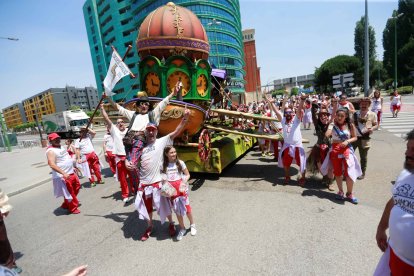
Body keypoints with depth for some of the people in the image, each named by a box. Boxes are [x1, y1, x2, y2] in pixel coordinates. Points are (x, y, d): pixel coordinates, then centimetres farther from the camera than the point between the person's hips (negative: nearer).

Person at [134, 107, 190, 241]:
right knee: (147, 206, 20)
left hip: (158, 181, -4)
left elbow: (177, 131, -17)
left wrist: (185, 118, -29)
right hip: (144, 182, 4)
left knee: (164, 205, 12)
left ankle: (171, 224, 37)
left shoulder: (162, 141, -6)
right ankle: (150, 226, 44)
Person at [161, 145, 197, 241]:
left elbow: (187, 175, -1)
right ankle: (182, 229, 31)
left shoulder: (180, 163, -6)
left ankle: (192, 225, 31)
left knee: (186, 206, 5)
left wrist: (184, 182, -18)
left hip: (181, 188, -1)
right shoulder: (163, 165, -2)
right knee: (177, 210, 11)